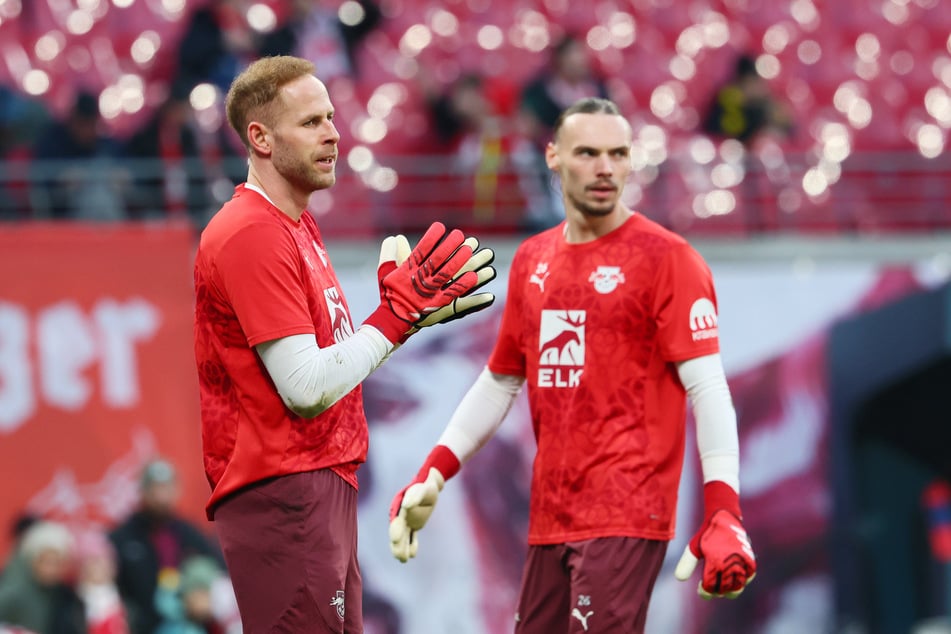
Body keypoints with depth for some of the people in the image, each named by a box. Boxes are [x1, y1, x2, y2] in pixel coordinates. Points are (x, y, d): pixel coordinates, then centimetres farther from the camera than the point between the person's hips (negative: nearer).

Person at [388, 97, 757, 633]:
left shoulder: (666, 258, -6)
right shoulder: (532, 260, 13)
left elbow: (707, 388, -13)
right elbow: (500, 382, 22)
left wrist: (723, 513, -23)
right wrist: (433, 476, 13)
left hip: (626, 518, -6)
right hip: (551, 518, 7)